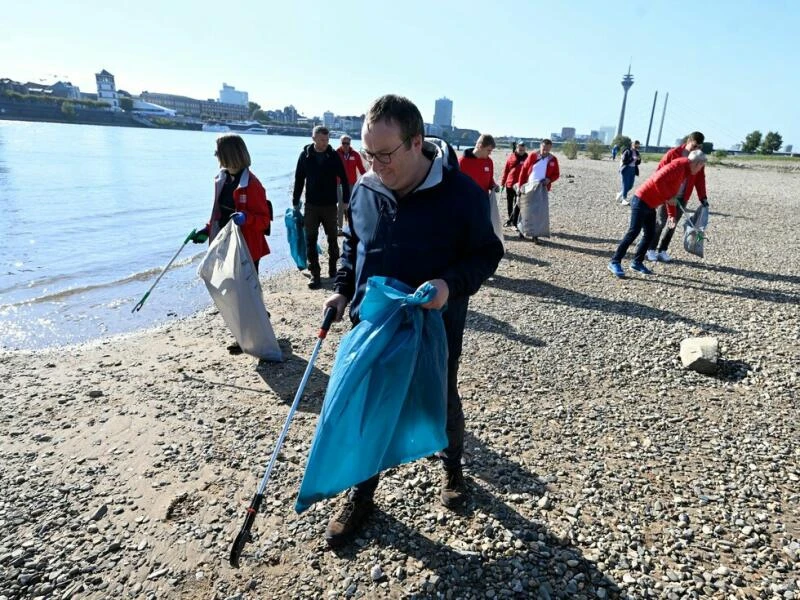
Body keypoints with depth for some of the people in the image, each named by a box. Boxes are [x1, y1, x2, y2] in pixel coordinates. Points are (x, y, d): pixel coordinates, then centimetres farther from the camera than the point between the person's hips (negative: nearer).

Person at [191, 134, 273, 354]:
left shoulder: (251, 183, -17)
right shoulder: (222, 178, 9)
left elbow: (264, 219, -17)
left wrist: (246, 218, -34)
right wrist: (207, 230, 14)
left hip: (247, 248, -8)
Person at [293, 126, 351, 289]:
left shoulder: (333, 155, -4)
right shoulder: (305, 155, -2)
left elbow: (344, 178, 0)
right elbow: (299, 179, 4)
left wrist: (346, 200, -3)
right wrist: (295, 201, 4)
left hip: (330, 204, 0)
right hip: (311, 205, 0)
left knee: (332, 238, 11)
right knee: (310, 240, -2)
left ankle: (333, 267, 29)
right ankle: (315, 274, 4)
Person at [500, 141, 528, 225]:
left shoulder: (527, 158, -1)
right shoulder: (511, 157, 3)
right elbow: (505, 170, 8)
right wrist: (503, 182, 7)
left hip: (519, 185, -3)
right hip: (509, 184, 3)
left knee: (517, 204, -5)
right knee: (509, 203, 13)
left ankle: (514, 221, 0)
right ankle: (510, 220, 26)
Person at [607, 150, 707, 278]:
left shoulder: (684, 173, 19)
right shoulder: (679, 165, -13)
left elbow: (672, 194, 24)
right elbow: (658, 179, -27)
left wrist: (671, 215, 18)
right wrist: (667, 197, -17)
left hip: (650, 205, 10)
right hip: (641, 201, -10)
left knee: (650, 234, 9)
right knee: (633, 232, -11)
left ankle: (637, 262, 16)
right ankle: (615, 262, -9)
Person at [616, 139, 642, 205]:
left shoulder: (637, 152, 12)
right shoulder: (627, 151, -7)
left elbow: (638, 163, 15)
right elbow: (624, 160, -17)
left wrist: (639, 159, -6)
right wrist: (632, 158, -23)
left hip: (633, 170, 7)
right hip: (626, 169, -7)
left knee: (630, 186, 7)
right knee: (626, 185, -7)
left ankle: (620, 194, 27)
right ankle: (624, 199, -2)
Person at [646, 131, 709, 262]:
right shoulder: (673, 153, -8)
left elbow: (700, 179, 11)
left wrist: (703, 197, 7)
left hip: (682, 198, 4)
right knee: (660, 222, -3)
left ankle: (662, 250, 12)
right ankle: (651, 249, 6)